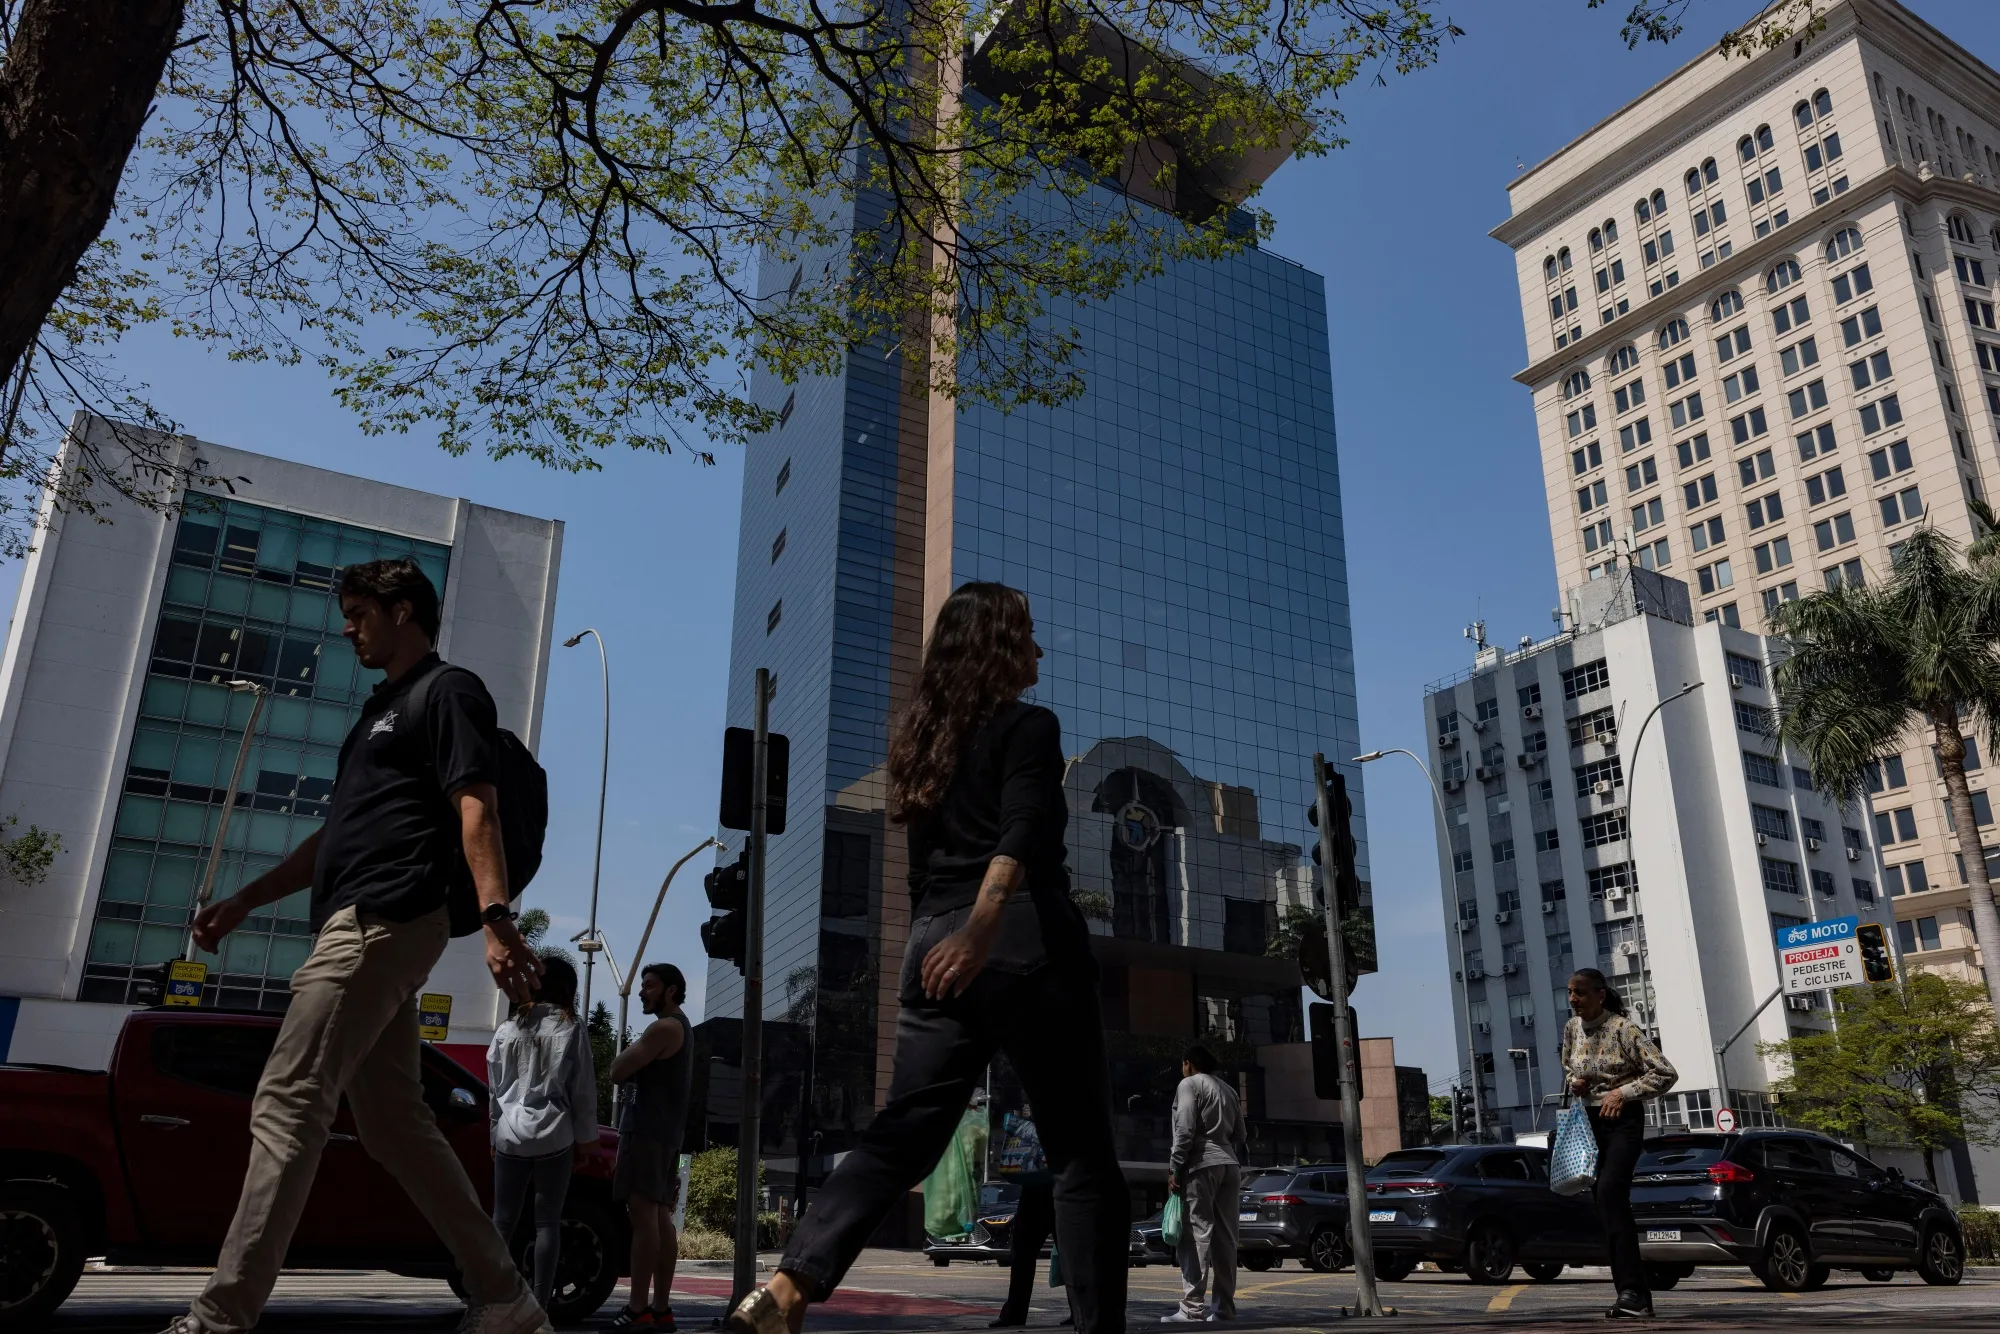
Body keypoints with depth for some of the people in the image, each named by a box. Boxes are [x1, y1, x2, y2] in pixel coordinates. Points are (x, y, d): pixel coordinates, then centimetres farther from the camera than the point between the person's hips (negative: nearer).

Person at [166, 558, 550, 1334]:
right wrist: (244, 901, 30)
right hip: (364, 928, 10)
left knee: (286, 1106, -11)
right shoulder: (383, 709, 27)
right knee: (394, 1124, 6)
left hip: (384, 921, -10)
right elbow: (336, 835, 31)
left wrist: (495, 918, -28)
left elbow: (477, 809, -16)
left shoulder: (448, 691, -1)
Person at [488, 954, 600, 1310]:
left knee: (502, 1220, 8)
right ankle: (539, 1306, 0)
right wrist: (584, 1139, 8)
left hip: (511, 1136, 3)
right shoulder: (571, 1030, -1)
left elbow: (494, 1089, 14)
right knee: (548, 1222, 1)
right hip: (554, 1136, -3)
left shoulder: (507, 1029, 8)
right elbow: (583, 1091, 0)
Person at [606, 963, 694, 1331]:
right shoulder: (679, 1028, 22)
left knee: (643, 1215, -12)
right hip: (665, 1132, 10)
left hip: (647, 1130, -10)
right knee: (660, 1218, 7)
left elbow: (617, 1072, -12)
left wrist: (627, 1054, 5)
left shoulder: (664, 1028, -10)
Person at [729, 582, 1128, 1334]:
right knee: (1082, 1155, 2)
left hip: (935, 947, 6)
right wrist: (981, 929, -32)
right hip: (1025, 945, -6)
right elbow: (1019, 837, -18)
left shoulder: (923, 738, 20)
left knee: (903, 1134, 4)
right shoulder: (1028, 725, -1)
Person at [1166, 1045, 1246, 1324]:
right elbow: (1239, 1135, 20)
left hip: (1202, 1165, -7)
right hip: (1229, 1166, 8)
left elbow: (1185, 1131, -9)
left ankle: (1193, 1306, -14)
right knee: (1225, 1238, 7)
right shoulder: (1228, 1090, 24)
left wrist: (1174, 1169, -8)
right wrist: (1235, 1163, 17)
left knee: (1196, 1235, -10)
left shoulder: (1189, 1084, 1)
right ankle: (1223, 1306, 6)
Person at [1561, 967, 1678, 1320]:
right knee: (1611, 1201, 8)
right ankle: (1636, 1295, 16)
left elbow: (1665, 1074, -15)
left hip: (1623, 1119, -7)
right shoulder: (1572, 1028, 5)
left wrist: (1623, 1092, -19)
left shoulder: (1623, 1029, -14)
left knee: (1610, 1192, -24)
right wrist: (1573, 1082, 0)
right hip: (1590, 1121, 7)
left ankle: (1630, 1291, -24)